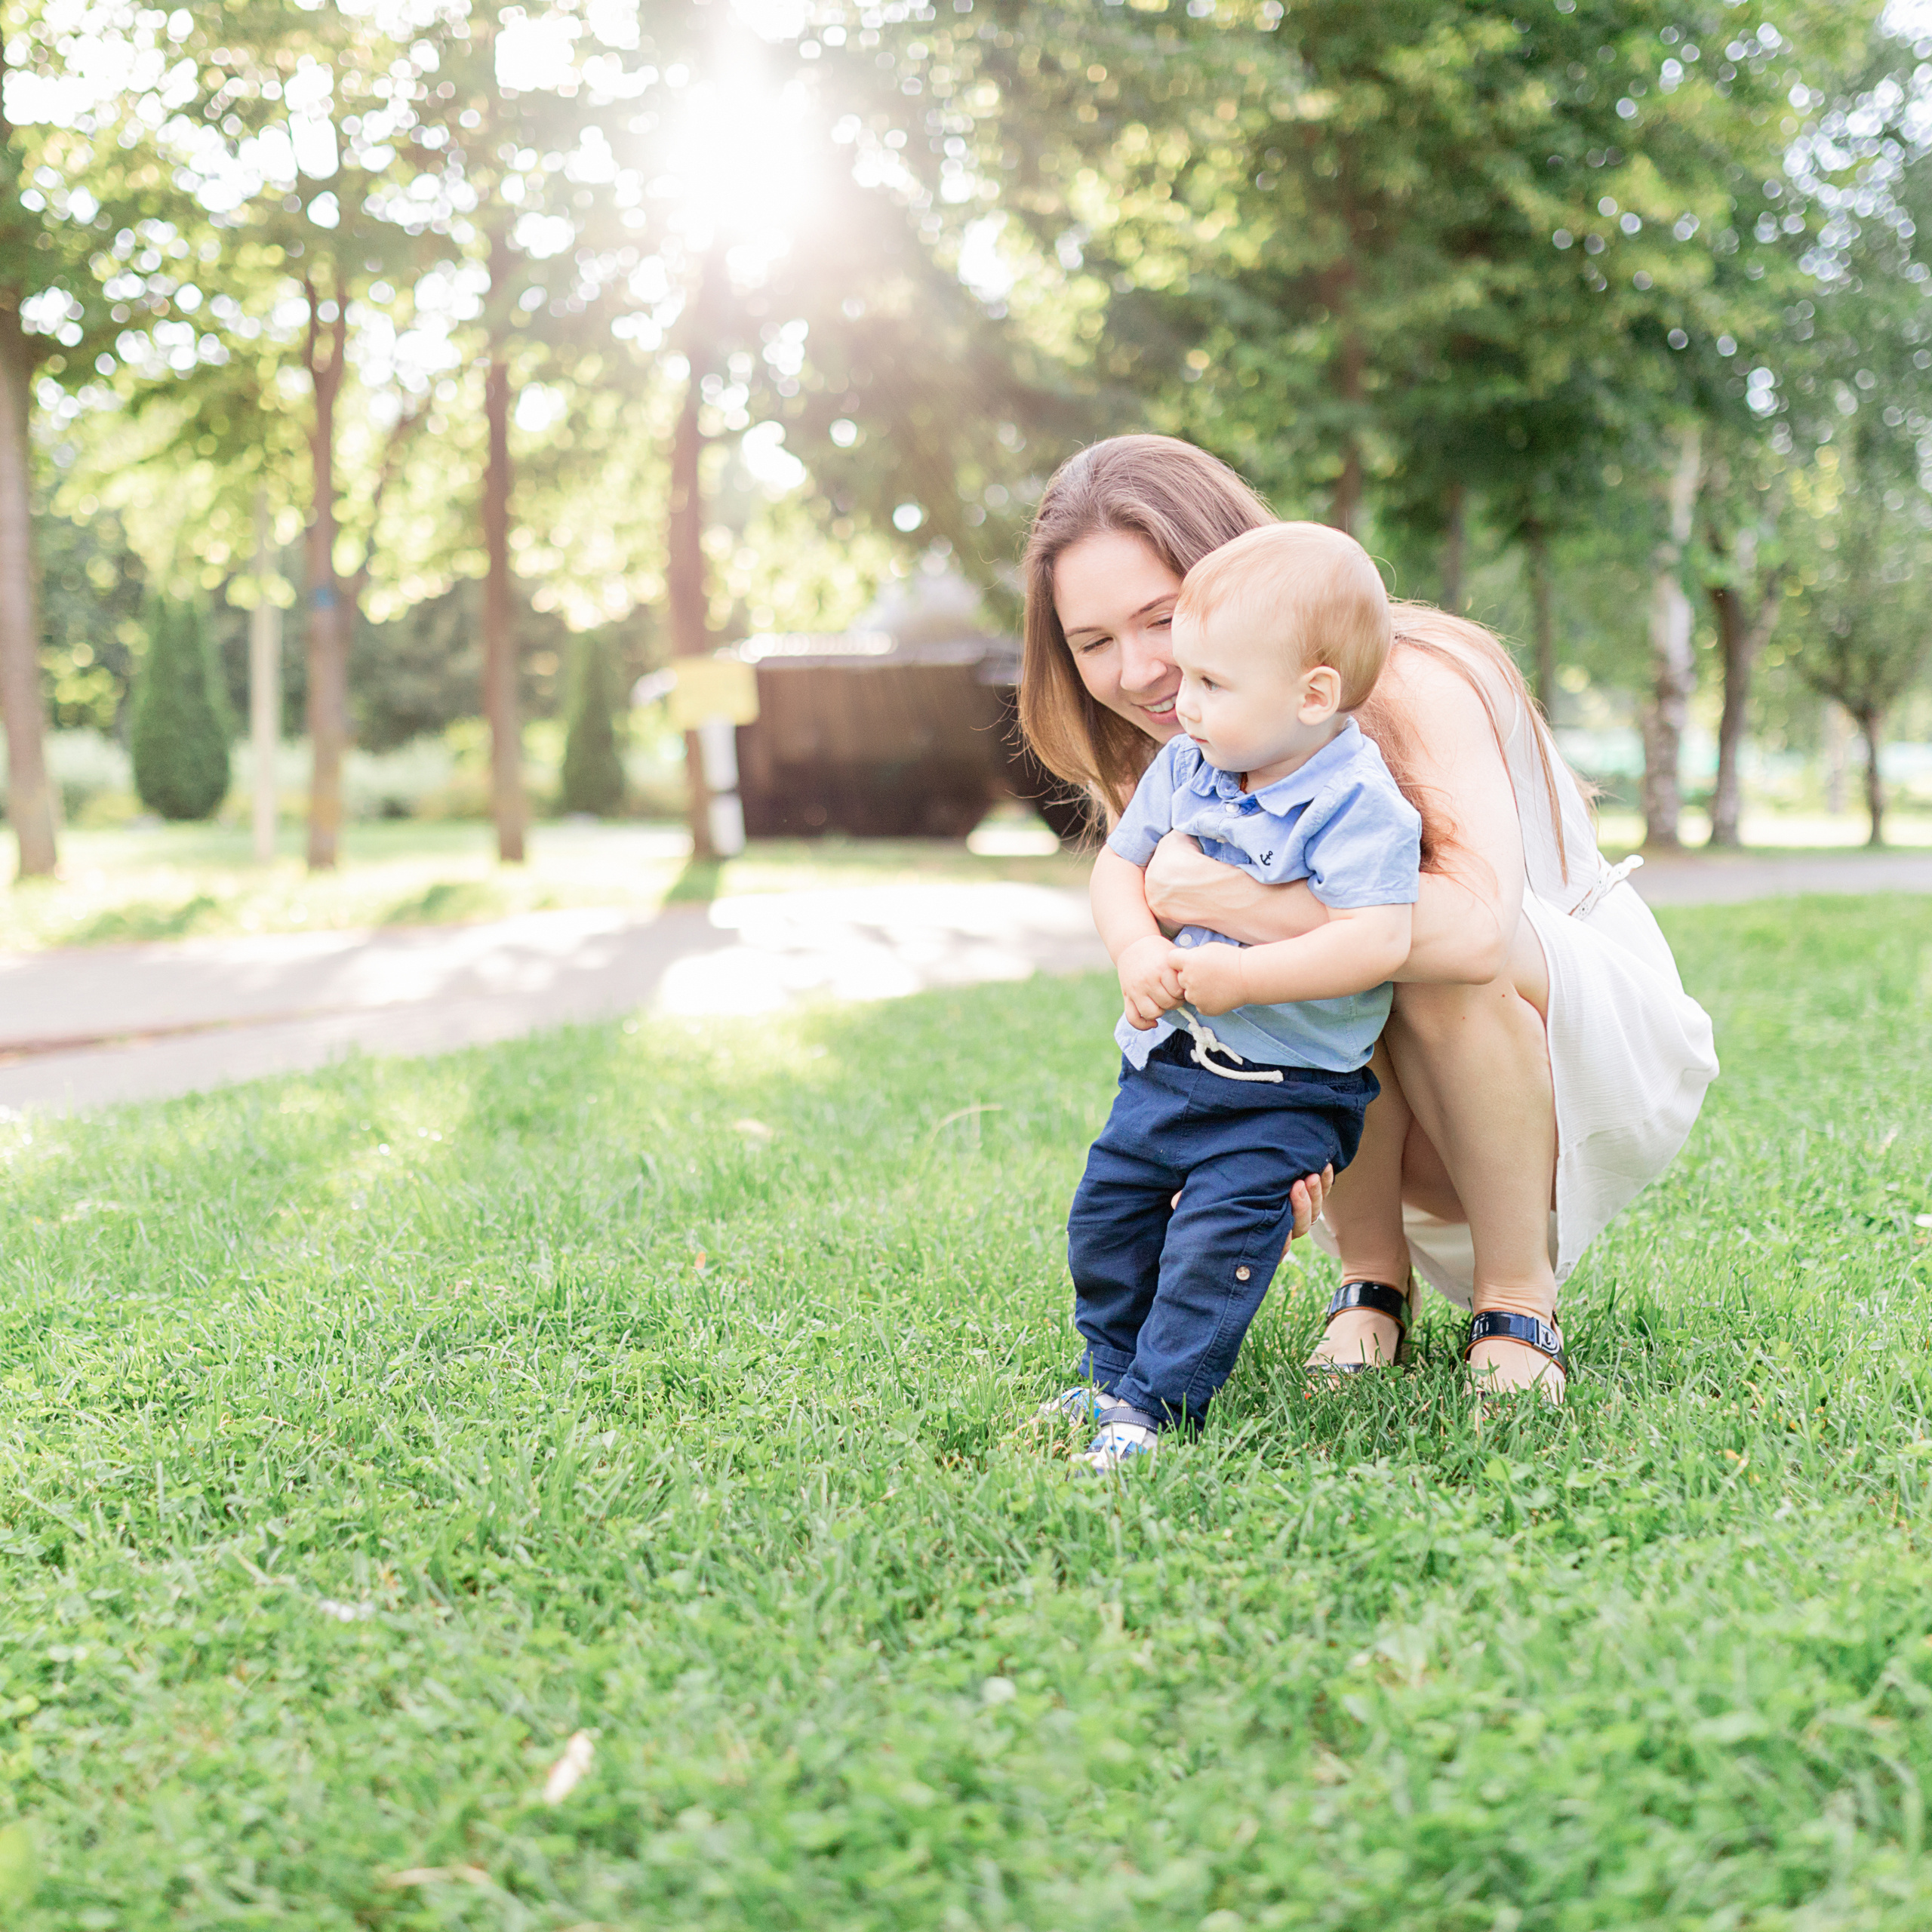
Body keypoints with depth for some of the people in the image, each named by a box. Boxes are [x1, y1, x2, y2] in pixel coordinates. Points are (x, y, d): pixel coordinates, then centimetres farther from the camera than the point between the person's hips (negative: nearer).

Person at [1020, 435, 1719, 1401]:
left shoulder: (1410, 680, -26)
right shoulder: (1156, 774, -7)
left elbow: (1478, 924, -44)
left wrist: (1222, 896, -43)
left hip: (1601, 1052, -4)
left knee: (1438, 947, -36)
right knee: (1310, 935, -27)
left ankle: (1519, 1308, -17)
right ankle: (1373, 1282, -9)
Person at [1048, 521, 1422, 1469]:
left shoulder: (1358, 806, -20)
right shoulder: (1186, 765, 0)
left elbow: (1376, 942, -30)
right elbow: (1119, 862, 8)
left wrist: (1242, 976, -31)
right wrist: (1136, 948, -12)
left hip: (1285, 1092, -7)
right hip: (1168, 1059, 7)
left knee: (1220, 1233, -14)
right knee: (1107, 1211, 13)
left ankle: (1156, 1402, -2)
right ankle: (1109, 1367, 32)